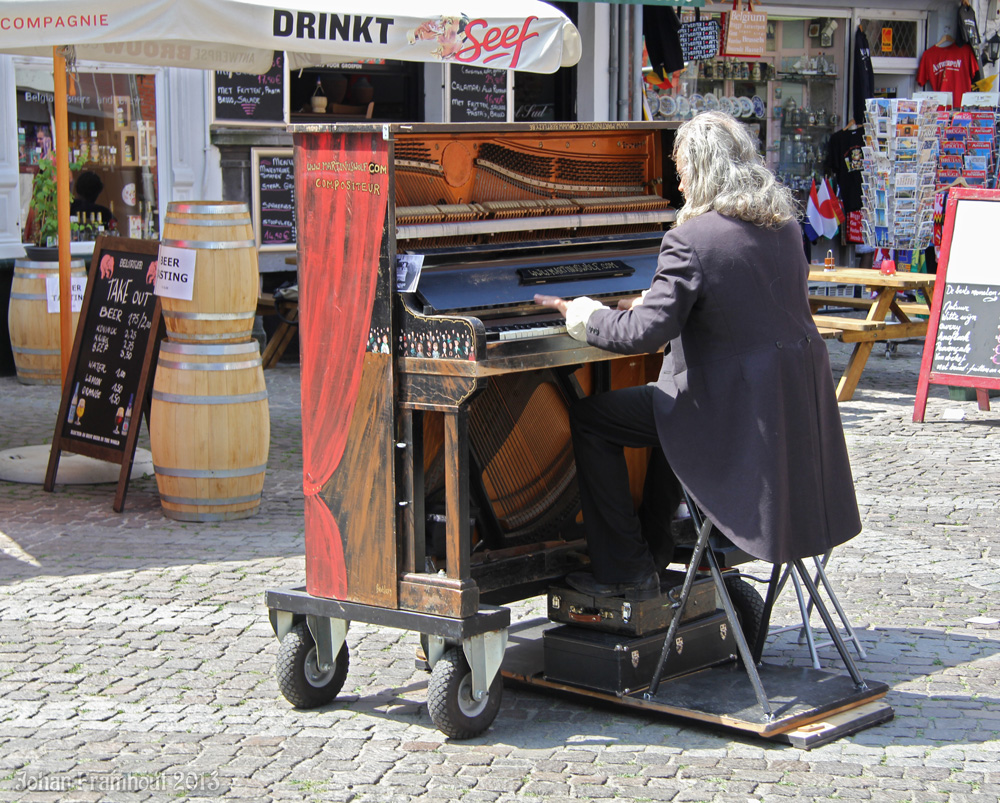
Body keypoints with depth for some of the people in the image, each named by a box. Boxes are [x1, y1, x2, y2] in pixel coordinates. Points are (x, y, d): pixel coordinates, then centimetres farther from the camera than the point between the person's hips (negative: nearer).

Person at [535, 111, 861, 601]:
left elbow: (647, 334, -21)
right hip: (799, 403, 9)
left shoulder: (690, 241, -18)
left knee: (589, 420, 4)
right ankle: (656, 543, 41)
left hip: (735, 408, -9)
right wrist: (650, 303, 28)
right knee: (673, 404, 35)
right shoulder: (784, 226, 8)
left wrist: (581, 315, -3)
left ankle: (625, 572, 9)